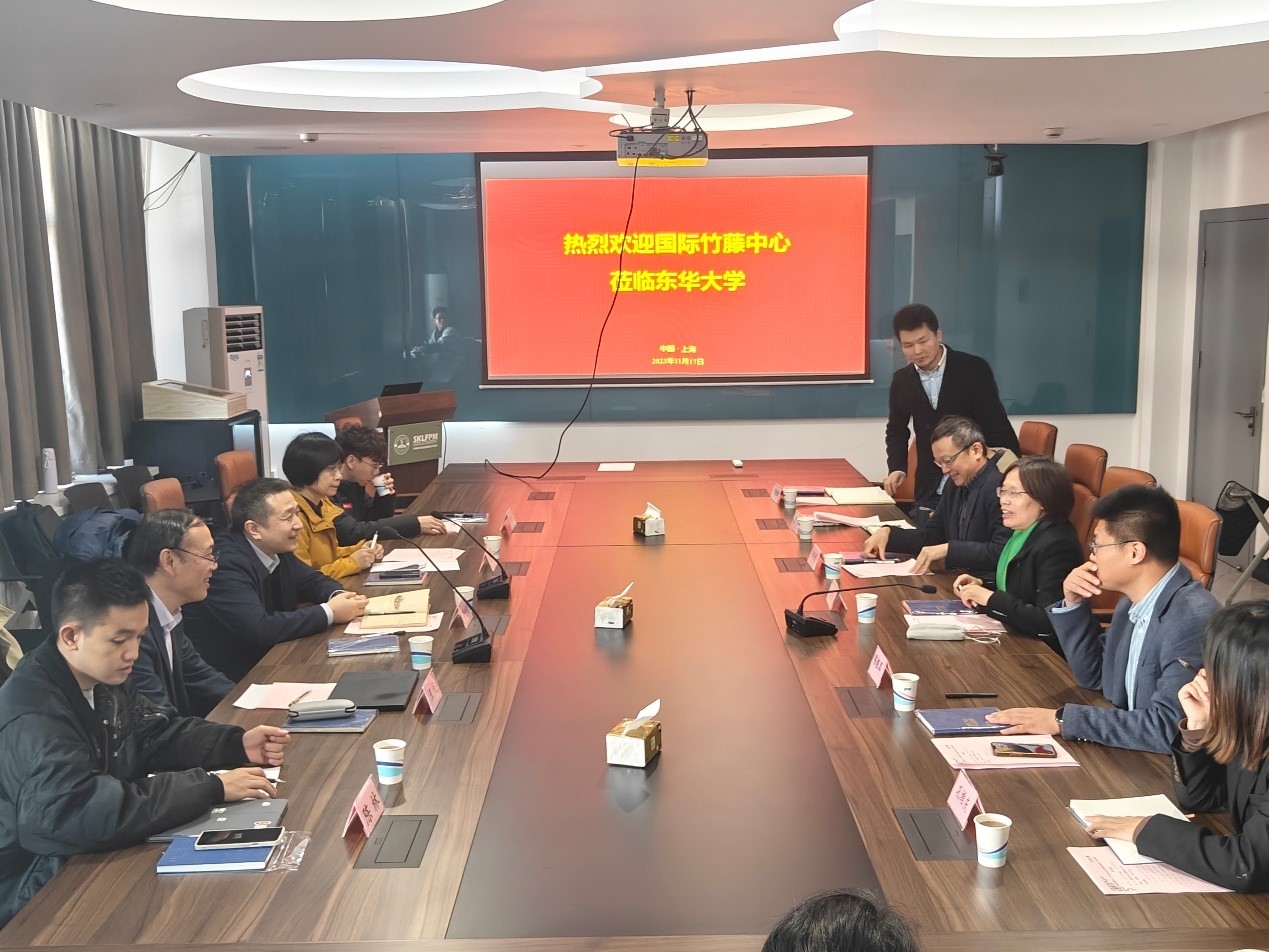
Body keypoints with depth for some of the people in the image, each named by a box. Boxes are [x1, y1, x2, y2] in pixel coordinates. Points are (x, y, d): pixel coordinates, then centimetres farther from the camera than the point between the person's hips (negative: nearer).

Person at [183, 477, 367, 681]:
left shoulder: (275, 548, -2)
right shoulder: (226, 564, -25)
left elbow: (313, 580, 13)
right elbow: (259, 629, -33)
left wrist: (337, 596, -10)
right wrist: (329, 612, -25)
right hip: (233, 681, -7)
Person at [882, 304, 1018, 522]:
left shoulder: (974, 369, -7)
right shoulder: (901, 381, 6)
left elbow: (996, 425, -4)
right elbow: (896, 431, 19)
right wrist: (896, 468, 2)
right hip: (929, 489, 3)